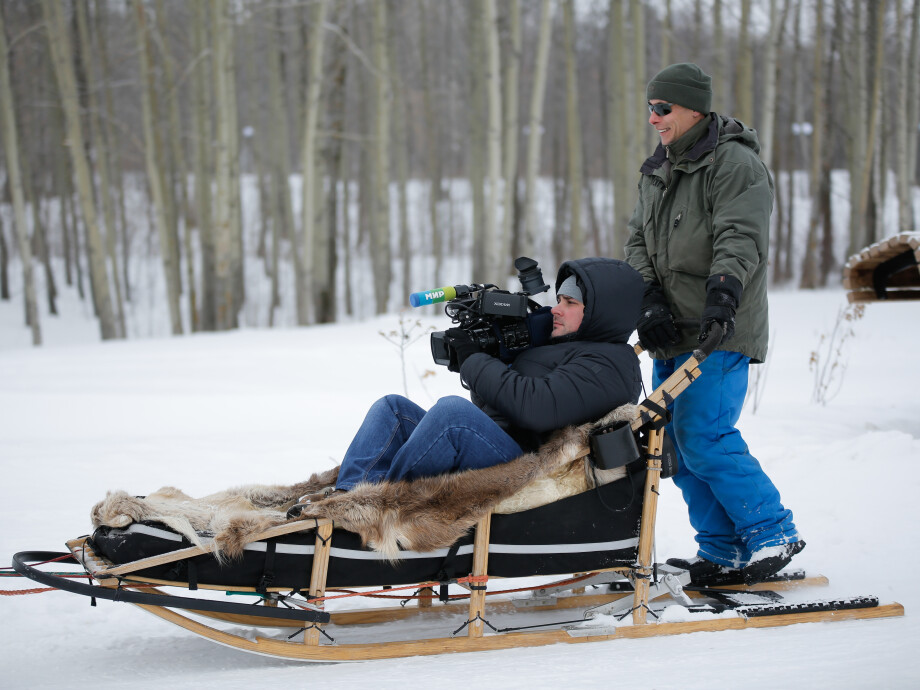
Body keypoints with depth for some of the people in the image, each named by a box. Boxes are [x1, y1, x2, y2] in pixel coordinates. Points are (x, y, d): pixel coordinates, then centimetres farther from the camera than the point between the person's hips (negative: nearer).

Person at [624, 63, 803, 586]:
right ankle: (721, 554, 12)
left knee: (704, 437, -17)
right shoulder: (658, 171, 16)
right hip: (673, 335, 8)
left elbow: (740, 239, -22)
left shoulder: (736, 164, -10)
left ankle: (774, 533, -6)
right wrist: (650, 298, -4)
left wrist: (721, 293, -38)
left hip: (720, 333, -8)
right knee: (679, 444, 5)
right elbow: (639, 241, 12)